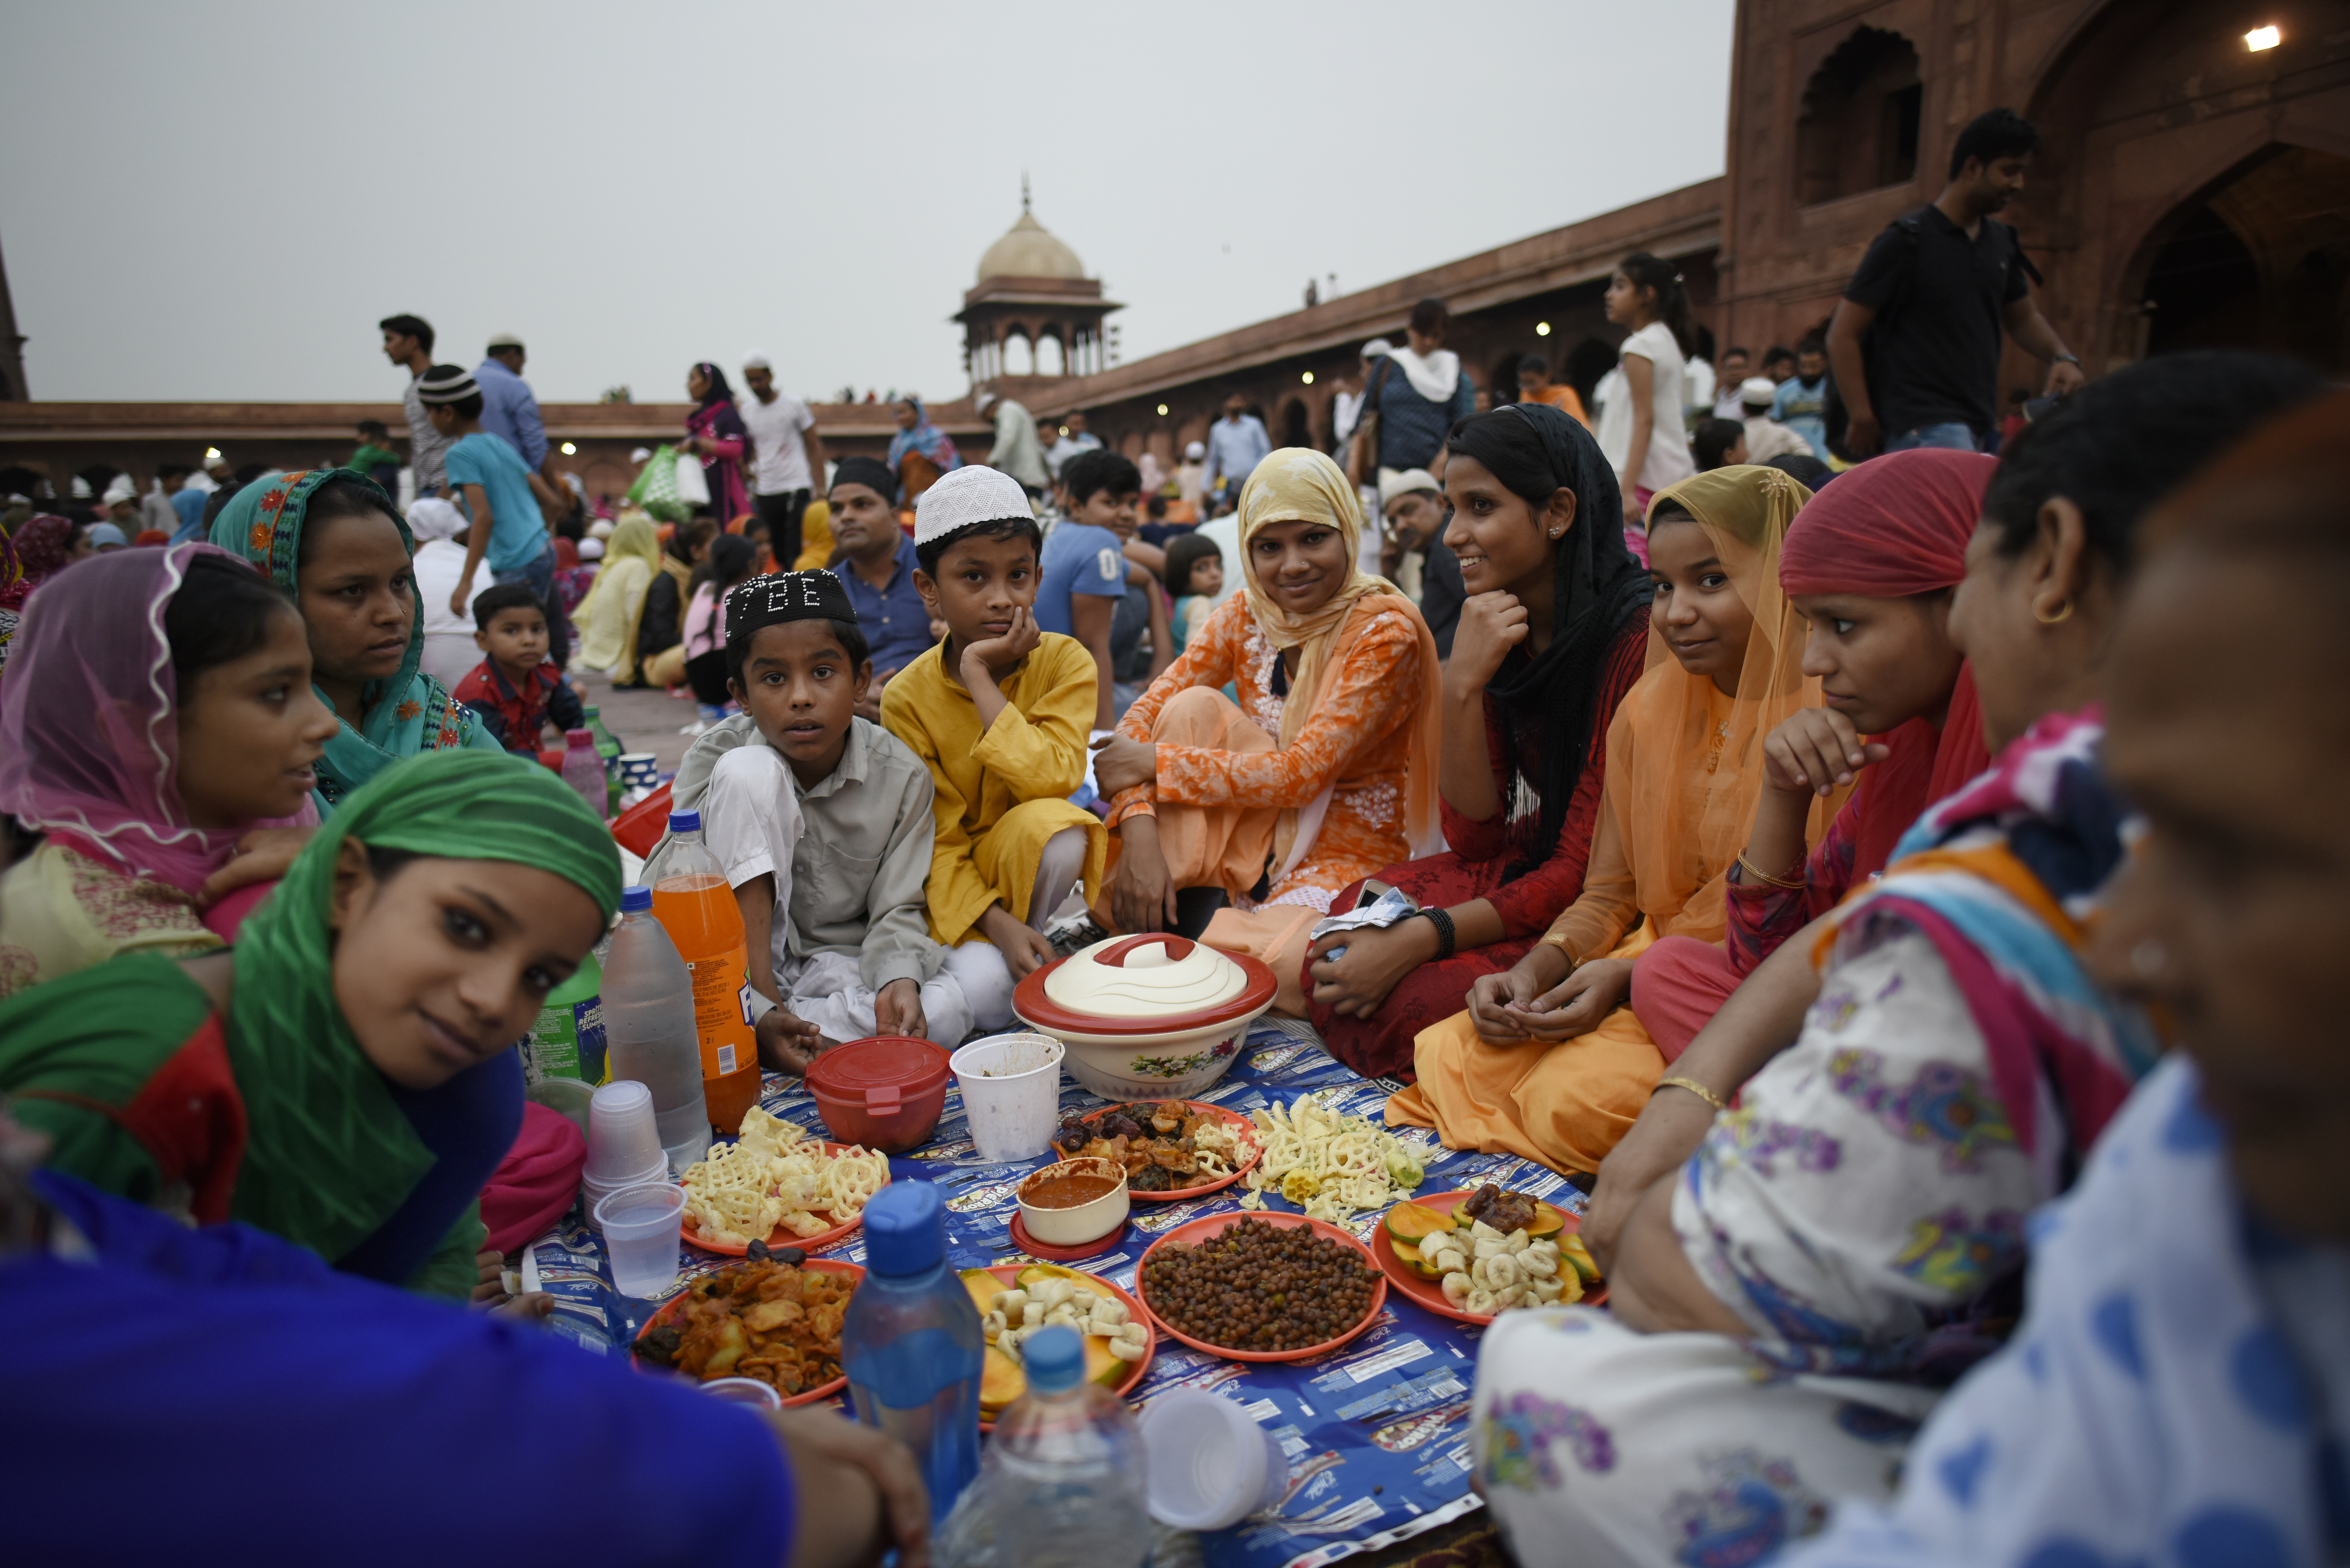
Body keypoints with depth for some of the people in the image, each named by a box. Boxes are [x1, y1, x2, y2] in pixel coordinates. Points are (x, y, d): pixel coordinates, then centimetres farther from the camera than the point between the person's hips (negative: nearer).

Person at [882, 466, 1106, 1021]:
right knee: (982, 996, -29)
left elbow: (1052, 781, -27)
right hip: (955, 881, 0)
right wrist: (993, 922, -26)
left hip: (1029, 863, 1)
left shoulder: (1065, 661, -11)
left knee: (1054, 827, -35)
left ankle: (1035, 937, -8)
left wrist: (980, 677, -26)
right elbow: (934, 840, -11)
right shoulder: (908, 697, -11)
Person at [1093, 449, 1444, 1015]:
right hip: (1261, 835, 5)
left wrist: (1155, 765, -20)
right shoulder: (1247, 613, -1)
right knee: (1193, 708, -19)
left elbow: (1300, 775, -23)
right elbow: (1146, 714, -6)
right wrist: (1139, 832, -22)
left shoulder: (1386, 630, -17)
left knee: (1280, 968, -35)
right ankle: (1188, 914, -13)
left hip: (1347, 854, -4)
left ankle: (1199, 932, 0)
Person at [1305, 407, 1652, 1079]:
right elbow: (1472, 837, -4)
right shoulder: (1500, 632, 3)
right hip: (1518, 869, 7)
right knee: (1337, 947, -14)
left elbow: (1585, 868, -19)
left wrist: (1419, 940, -24)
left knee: (1411, 1003, -24)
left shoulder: (1634, 641, -20)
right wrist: (1462, 686, -17)